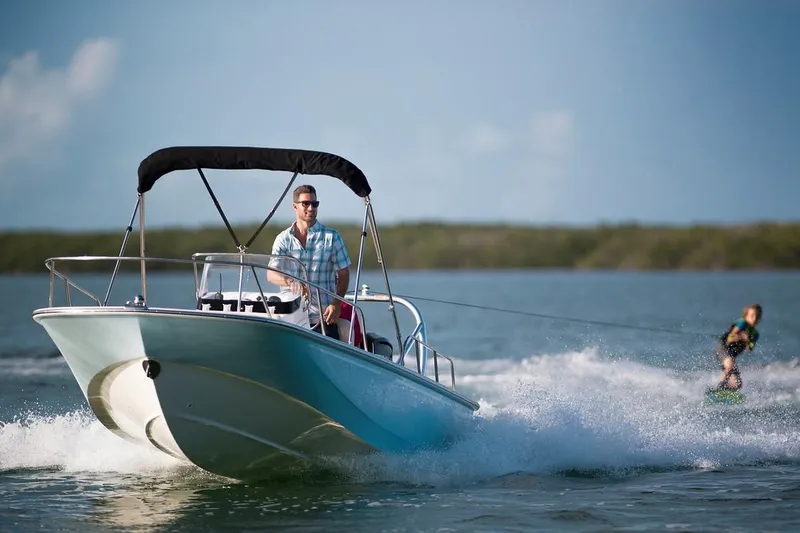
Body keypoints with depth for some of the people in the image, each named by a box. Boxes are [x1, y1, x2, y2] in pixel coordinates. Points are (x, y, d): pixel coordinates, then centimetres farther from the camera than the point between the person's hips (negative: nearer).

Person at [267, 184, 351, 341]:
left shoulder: (331, 237, 4)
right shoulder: (283, 239, 7)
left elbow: (343, 274, 5)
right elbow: (271, 274, -4)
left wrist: (336, 304, -9)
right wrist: (291, 282, -26)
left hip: (322, 316, -1)